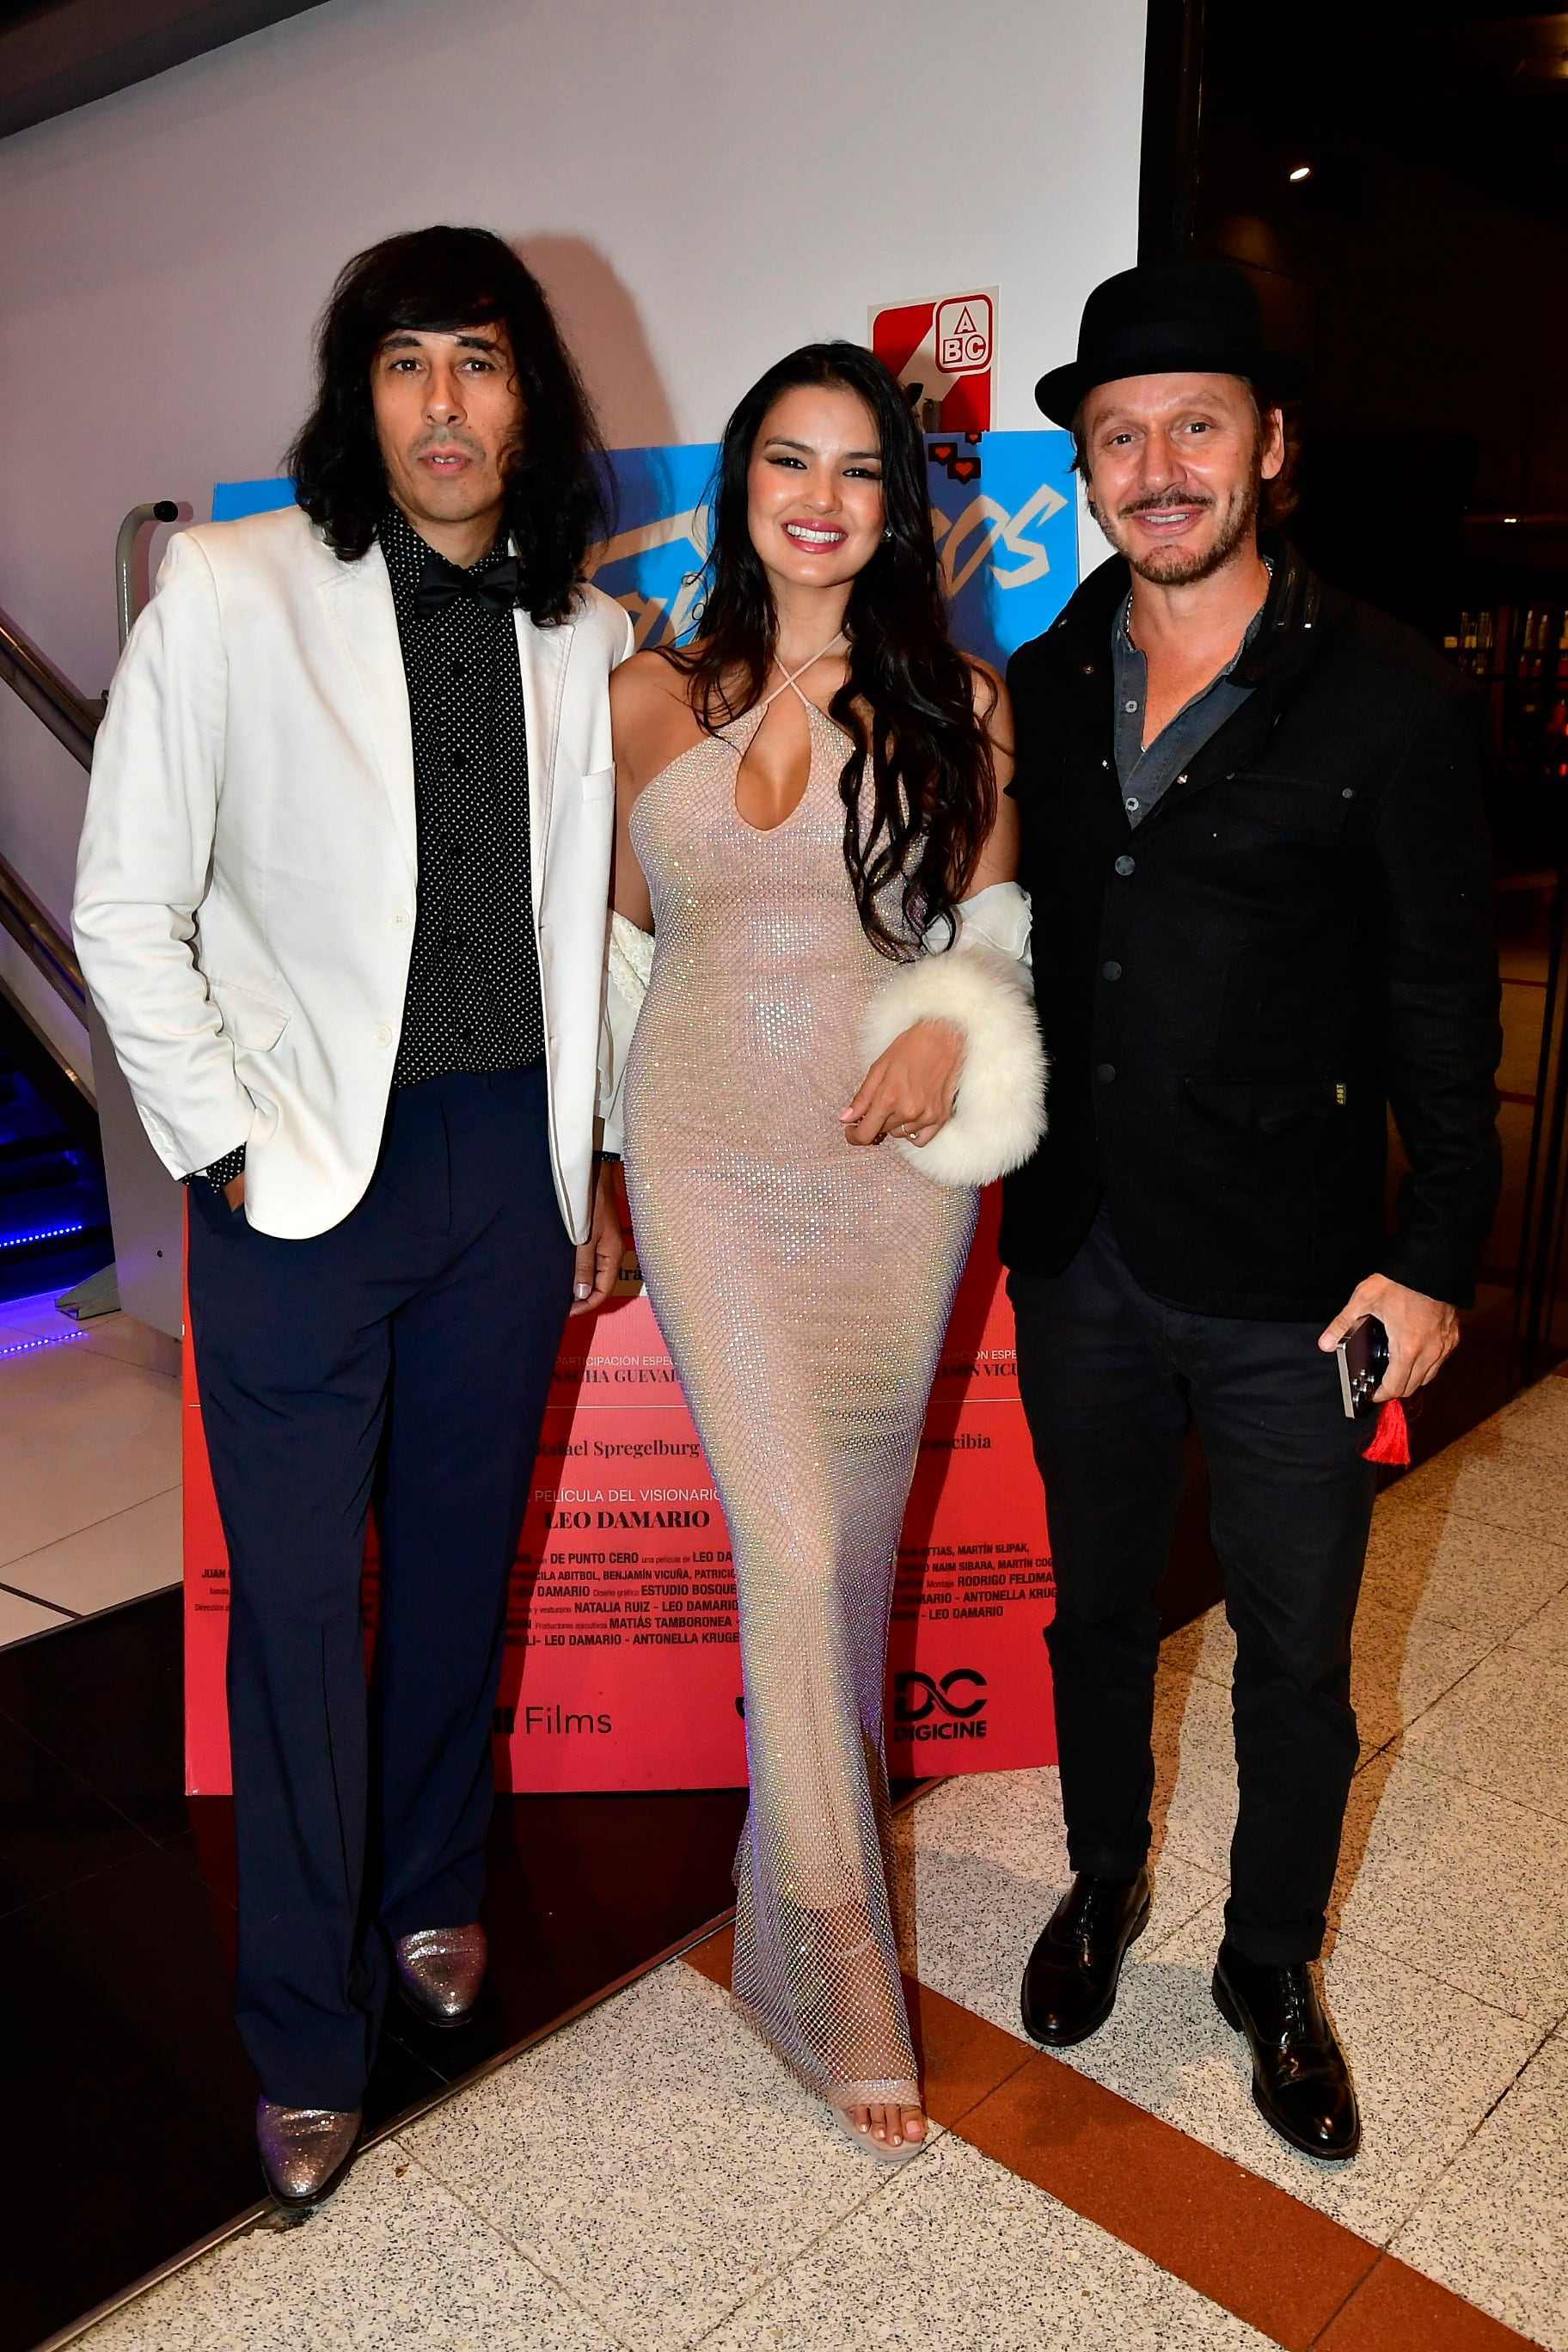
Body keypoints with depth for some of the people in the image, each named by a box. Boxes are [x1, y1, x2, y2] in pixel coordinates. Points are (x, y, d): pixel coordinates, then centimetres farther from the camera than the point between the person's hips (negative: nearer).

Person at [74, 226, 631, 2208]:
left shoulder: (587, 634, 6)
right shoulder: (229, 592, -6)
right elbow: (125, 912, -5)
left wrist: (595, 1156, 11)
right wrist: (225, 1149, -8)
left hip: (509, 1158, 4)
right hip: (305, 1172, -3)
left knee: (462, 1558, 16)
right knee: (298, 1602, 5)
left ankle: (430, 1896, 41)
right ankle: (307, 2035, 25)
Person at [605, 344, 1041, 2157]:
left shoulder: (958, 703, 4)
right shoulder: (650, 701, 6)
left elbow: (999, 928, 9)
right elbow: (625, 931, 12)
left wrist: (947, 1027, -13)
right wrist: (588, 1158, 8)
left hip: (890, 1161, 1)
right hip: (707, 1158, 0)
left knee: (856, 1542, 10)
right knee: (790, 1548, -5)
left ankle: (800, 1884, 35)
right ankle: (841, 1972, 12)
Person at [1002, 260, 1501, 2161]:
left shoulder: (1389, 702, -7)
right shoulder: (1041, 689, 4)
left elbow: (1441, 1006, -6)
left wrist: (1434, 1260, -9)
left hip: (1290, 1281, -3)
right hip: (1080, 1254, 3)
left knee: (1296, 1651, 12)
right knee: (1097, 1596, 20)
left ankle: (1272, 1968, 36)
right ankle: (1104, 1880, 45)